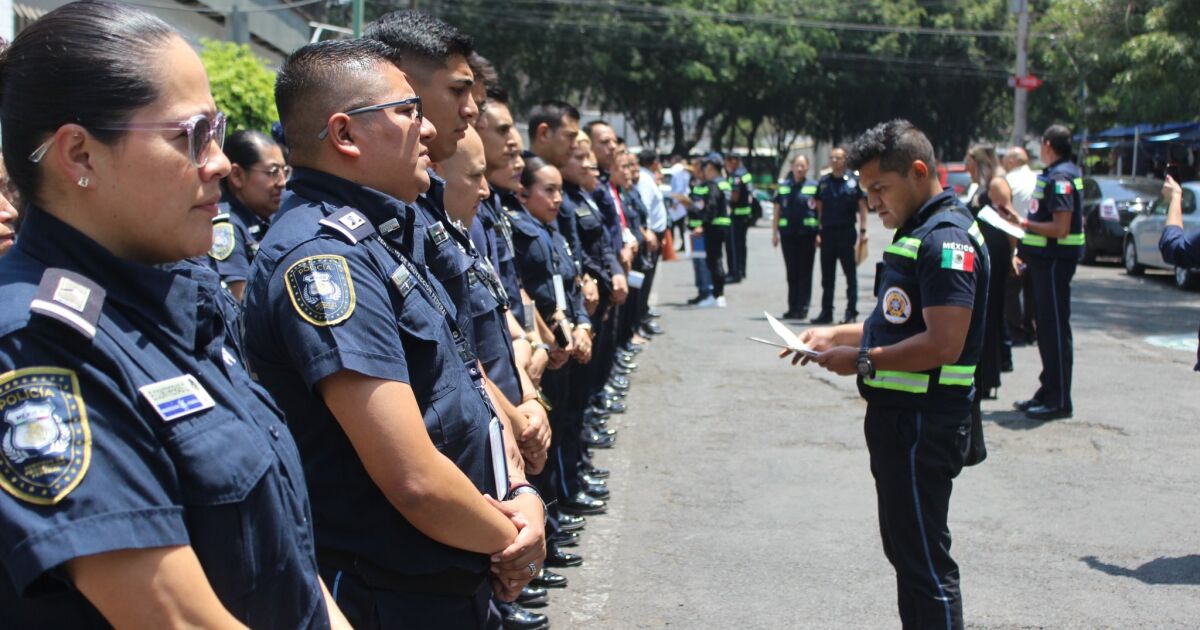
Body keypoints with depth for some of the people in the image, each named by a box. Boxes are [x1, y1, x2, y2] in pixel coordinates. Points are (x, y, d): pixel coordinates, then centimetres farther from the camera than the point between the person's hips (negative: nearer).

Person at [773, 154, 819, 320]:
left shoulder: (814, 187, 1)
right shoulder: (783, 187, 9)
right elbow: (777, 211, 12)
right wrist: (775, 233, 7)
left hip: (807, 235, -3)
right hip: (788, 235, 3)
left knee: (805, 273, 0)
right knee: (792, 273, 8)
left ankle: (803, 308, 4)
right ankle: (792, 307, 15)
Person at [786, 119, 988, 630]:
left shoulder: (947, 238, -18)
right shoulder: (915, 231, 15)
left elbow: (943, 344, -26)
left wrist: (863, 361, -17)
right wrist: (835, 336, 11)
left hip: (924, 424, -10)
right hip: (897, 415, 11)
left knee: (925, 560, -3)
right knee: (904, 550, 19)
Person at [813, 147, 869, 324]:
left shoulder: (853, 181, -2)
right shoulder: (823, 182, 9)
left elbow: (862, 206, -2)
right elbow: (819, 208, 11)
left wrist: (863, 231, -8)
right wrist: (818, 232, 5)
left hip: (847, 232, -4)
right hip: (827, 232, 4)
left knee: (850, 274, 2)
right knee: (827, 276, 9)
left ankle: (851, 311, 7)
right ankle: (826, 312, 17)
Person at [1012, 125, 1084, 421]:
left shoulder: (1060, 178, -17)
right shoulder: (1059, 173, 14)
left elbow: (1061, 228, -23)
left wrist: (1025, 223, -15)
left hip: (1055, 260, -10)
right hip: (1045, 259, 10)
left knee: (1055, 329, -5)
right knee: (1047, 327, 15)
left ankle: (1060, 401, 1)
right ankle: (1048, 393, 24)